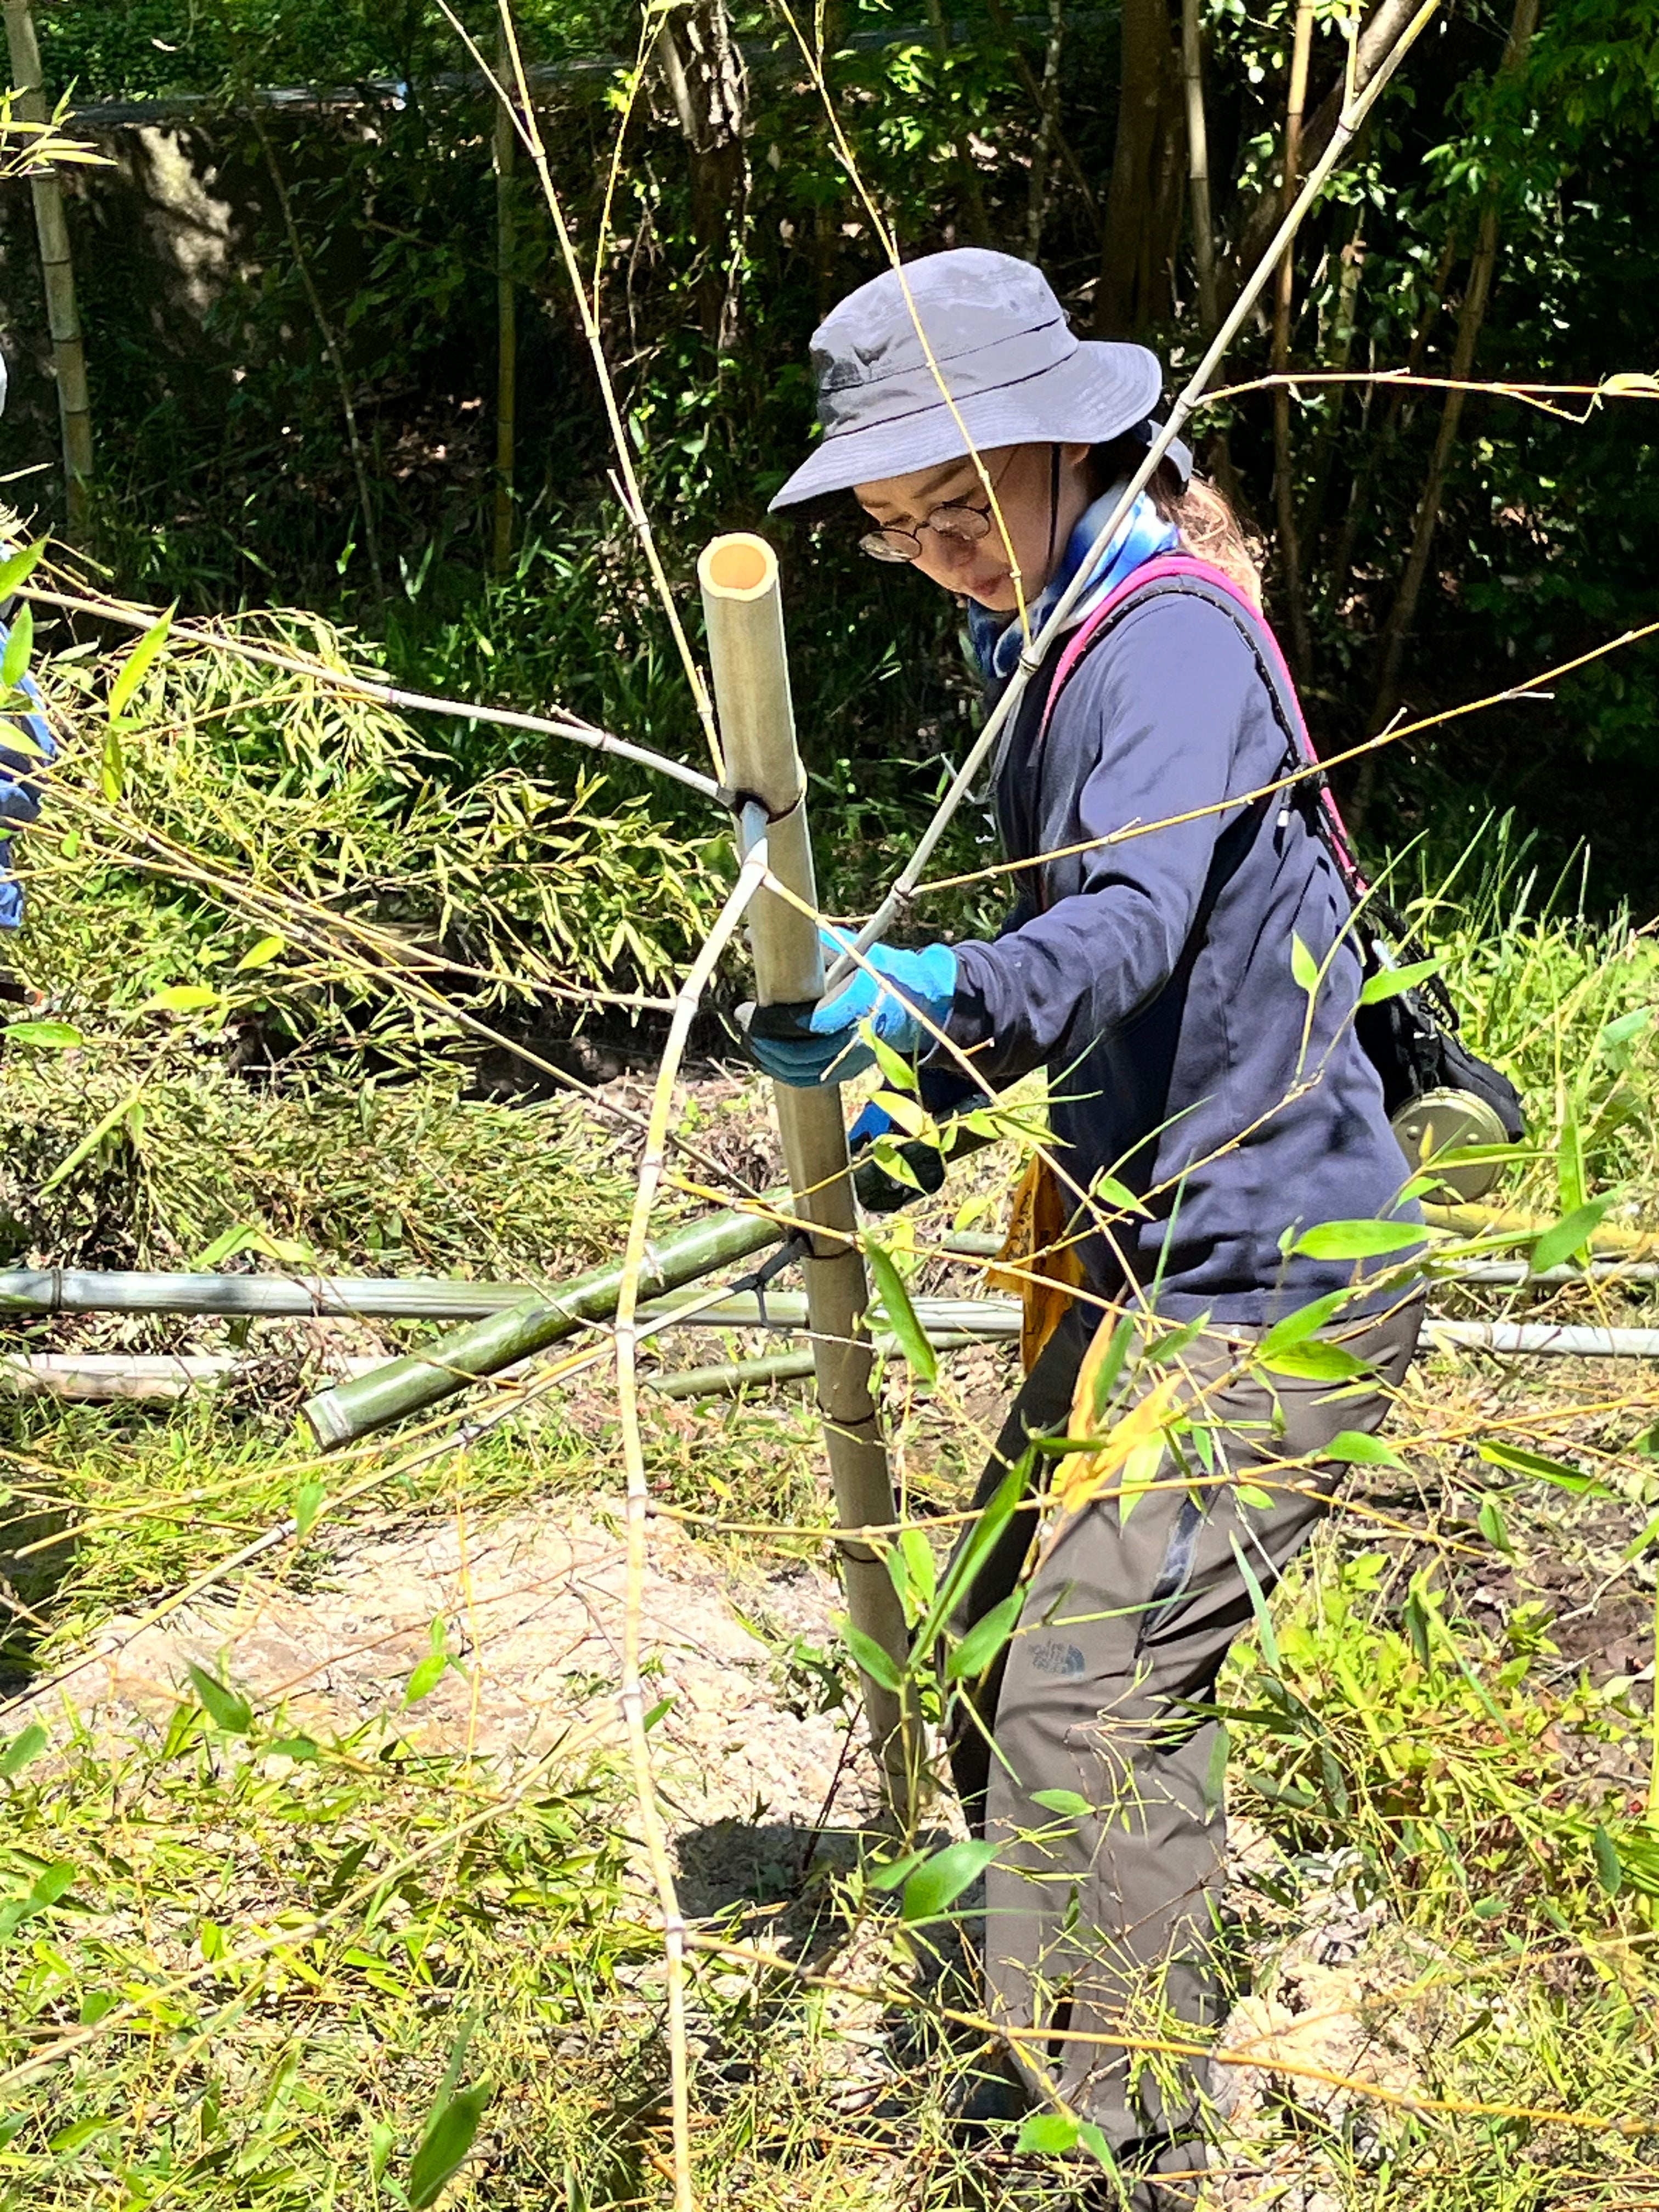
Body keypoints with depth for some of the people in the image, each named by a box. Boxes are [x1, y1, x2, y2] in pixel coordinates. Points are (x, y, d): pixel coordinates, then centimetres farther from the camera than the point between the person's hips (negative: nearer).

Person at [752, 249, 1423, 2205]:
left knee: (1089, 1688, -14)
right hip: (1150, 1252, 10)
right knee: (1004, 1656, 15)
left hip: (1271, 1273, -10)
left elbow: (1130, 929, -35)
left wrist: (935, 996, -50)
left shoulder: (1172, 631, -17)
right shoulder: (1047, 645, 13)